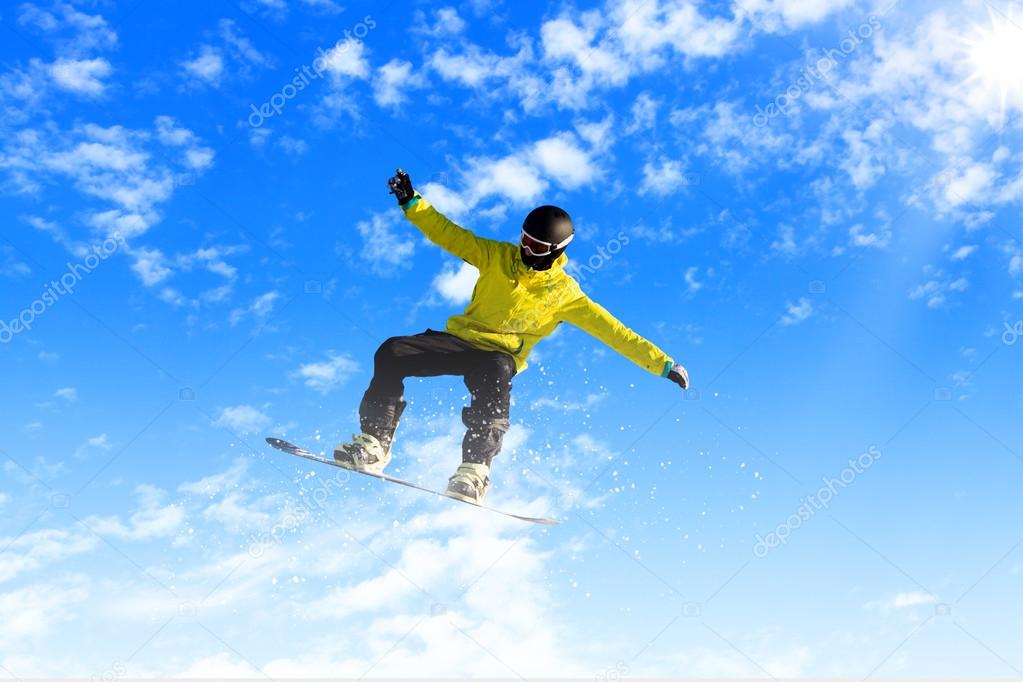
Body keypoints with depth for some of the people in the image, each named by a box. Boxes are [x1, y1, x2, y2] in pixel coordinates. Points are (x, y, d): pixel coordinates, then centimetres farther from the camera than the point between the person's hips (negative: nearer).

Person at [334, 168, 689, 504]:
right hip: (460, 338, 3)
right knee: (391, 353, -18)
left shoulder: (565, 294, 0)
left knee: (495, 377, -40)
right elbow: (449, 234, 8)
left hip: (500, 356, -3)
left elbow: (612, 331, -1)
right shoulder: (498, 256, 8)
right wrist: (411, 202, -1)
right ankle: (374, 445, -13)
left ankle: (473, 472, -40)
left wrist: (662, 364, -5)